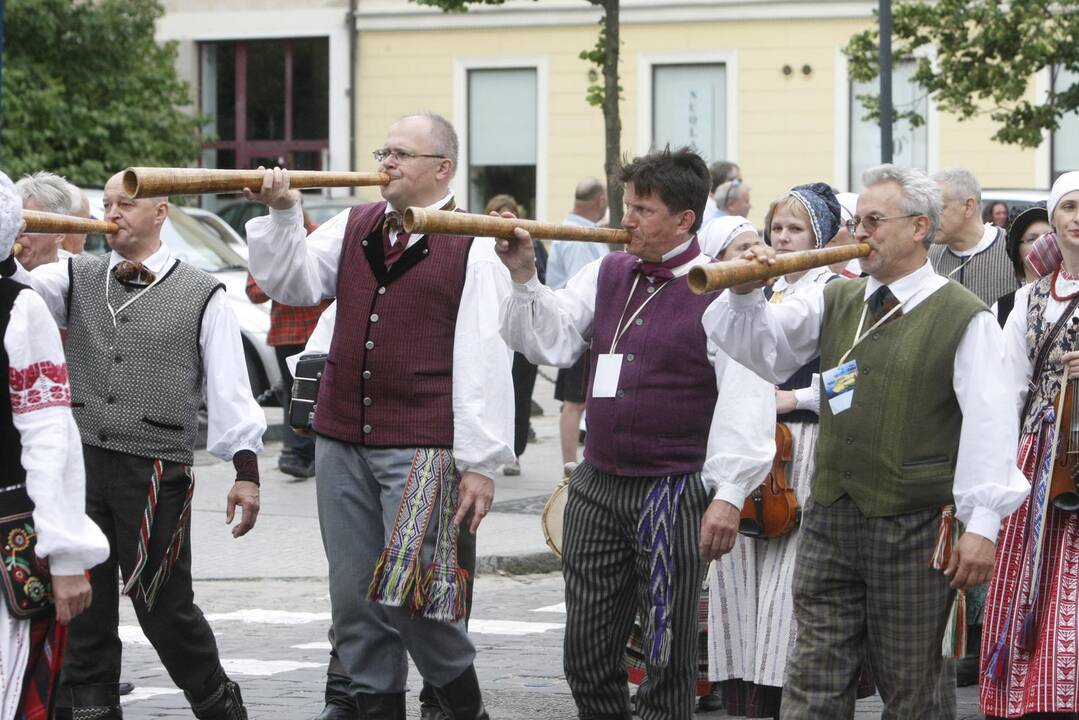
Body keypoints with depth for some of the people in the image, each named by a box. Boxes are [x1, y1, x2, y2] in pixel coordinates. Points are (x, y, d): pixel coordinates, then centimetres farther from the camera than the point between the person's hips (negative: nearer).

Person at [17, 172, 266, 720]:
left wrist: (246, 470, -3)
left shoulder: (202, 295, 4)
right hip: (79, 463, 3)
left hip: (156, 469, -3)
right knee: (84, 604, 6)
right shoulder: (76, 279, 12)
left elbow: (229, 387, 1)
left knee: (163, 604, 1)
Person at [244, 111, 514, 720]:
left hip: (421, 447, -6)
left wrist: (482, 464, -11)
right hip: (342, 442, 6)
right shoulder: (354, 228, 13)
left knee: (411, 594, -12)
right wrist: (282, 216, -3)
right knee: (355, 598, 8)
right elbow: (291, 283, 12)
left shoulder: (474, 247, -5)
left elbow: (485, 364, -8)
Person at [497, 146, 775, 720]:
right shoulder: (607, 274, 10)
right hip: (597, 488, 6)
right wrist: (524, 278, -4)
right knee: (587, 653, 10)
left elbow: (746, 398, -14)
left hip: (676, 496, -6)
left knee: (666, 658, 3)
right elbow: (549, 342, 10)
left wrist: (729, 494, -19)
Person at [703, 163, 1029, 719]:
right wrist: (745, 296, -8)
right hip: (829, 521, 5)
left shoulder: (963, 317, -6)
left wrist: (982, 525, -17)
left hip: (914, 527, -5)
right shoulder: (835, 302, 11)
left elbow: (989, 423, -11)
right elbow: (762, 350, 11)